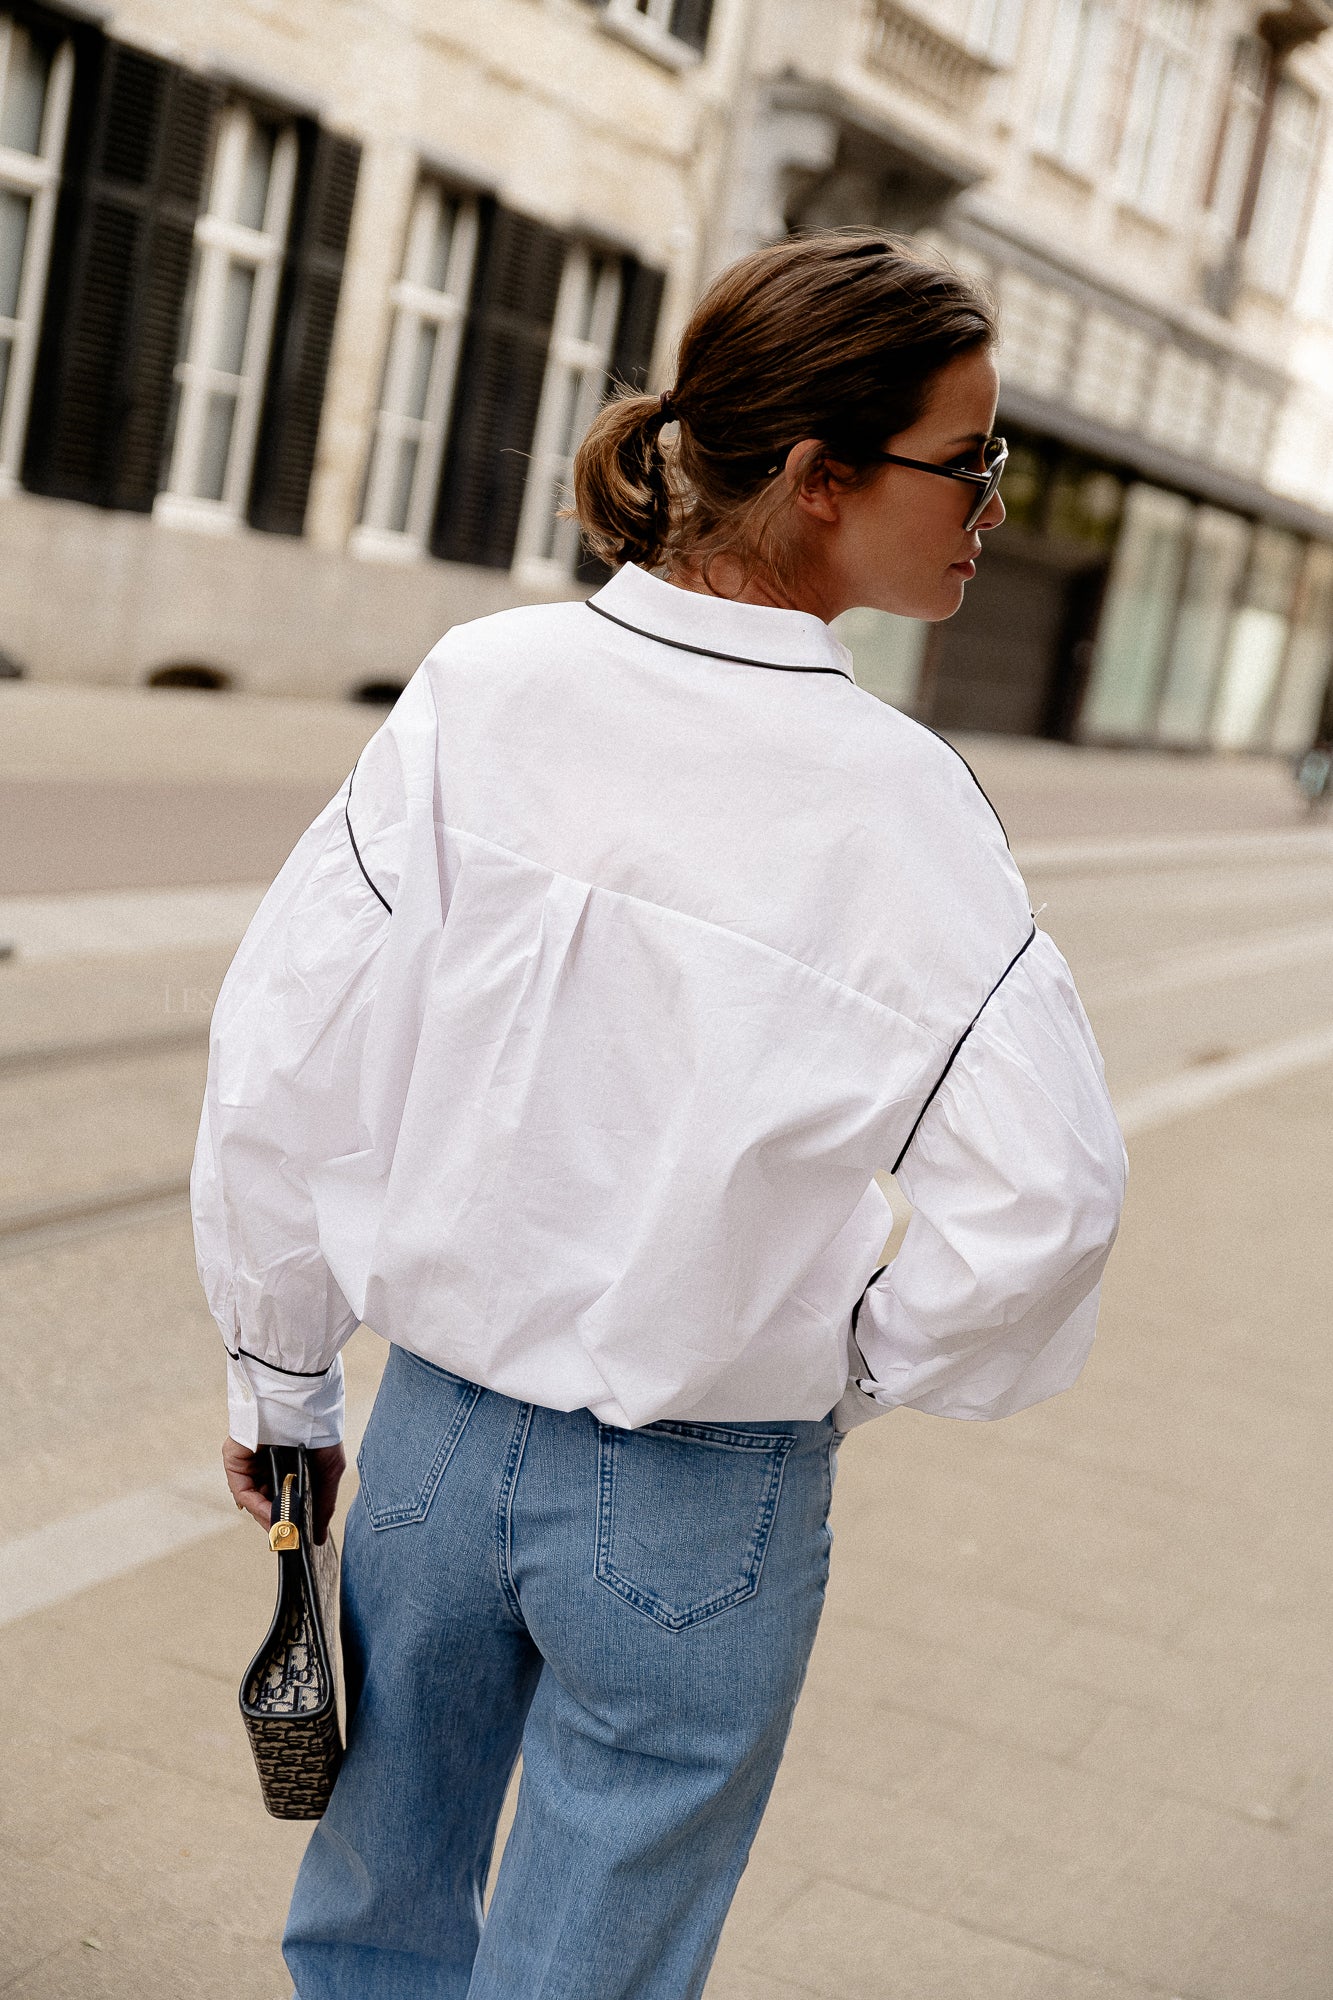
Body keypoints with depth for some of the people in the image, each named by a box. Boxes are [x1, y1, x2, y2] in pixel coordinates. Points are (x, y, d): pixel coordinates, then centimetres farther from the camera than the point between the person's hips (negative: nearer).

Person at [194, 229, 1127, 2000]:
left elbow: (282, 1059, -6)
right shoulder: (888, 797, -18)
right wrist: (859, 1368, -2)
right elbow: (1047, 1190, -22)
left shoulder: (477, 688, -9)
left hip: (440, 1433, 3)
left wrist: (281, 1377, 7)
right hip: (703, 1513, -3)